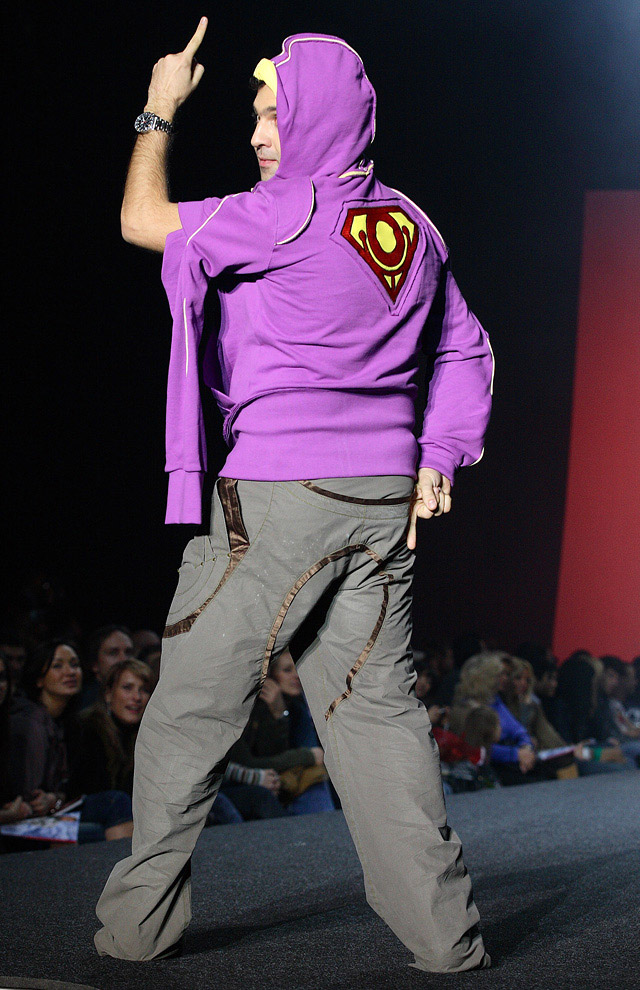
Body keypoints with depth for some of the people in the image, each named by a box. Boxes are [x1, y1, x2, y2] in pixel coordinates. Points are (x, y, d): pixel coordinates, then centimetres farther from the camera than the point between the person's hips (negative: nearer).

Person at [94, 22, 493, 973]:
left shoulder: (292, 213, -12)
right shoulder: (411, 225, 11)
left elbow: (144, 221, -2)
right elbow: (466, 350, 19)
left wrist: (157, 116, 12)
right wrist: (440, 454, 14)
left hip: (277, 498, -6)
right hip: (385, 499, 6)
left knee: (192, 705, 5)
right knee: (377, 702, 7)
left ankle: (140, 920, 14)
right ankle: (443, 928, 3)